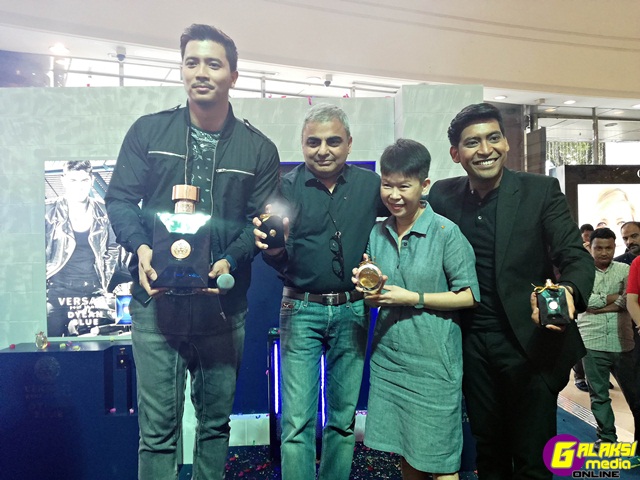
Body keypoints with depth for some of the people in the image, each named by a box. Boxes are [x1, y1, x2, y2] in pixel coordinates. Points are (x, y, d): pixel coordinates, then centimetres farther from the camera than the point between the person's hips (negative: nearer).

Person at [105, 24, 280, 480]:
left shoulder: (259, 149, 4)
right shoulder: (148, 132, 5)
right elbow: (119, 199, 4)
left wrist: (231, 260, -17)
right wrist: (140, 247, -15)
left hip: (222, 305, 1)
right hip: (157, 301, 0)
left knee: (216, 421, 15)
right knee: (158, 426, 4)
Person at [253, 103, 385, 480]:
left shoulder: (370, 184, 0)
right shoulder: (287, 187, -4)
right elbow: (282, 261, -7)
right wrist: (269, 247, -29)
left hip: (352, 311, 2)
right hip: (302, 311, -1)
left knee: (344, 416, 15)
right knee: (297, 420, 0)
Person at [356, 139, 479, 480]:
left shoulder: (446, 232, -10)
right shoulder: (377, 233, 5)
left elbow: (469, 296, -9)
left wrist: (414, 299, -17)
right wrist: (371, 294, -9)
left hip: (432, 363, -4)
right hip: (387, 359, 5)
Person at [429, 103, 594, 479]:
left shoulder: (541, 190, -7)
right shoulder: (442, 196, 0)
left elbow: (577, 257, -12)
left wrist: (568, 291, -34)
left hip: (530, 340, -2)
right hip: (473, 344, 3)